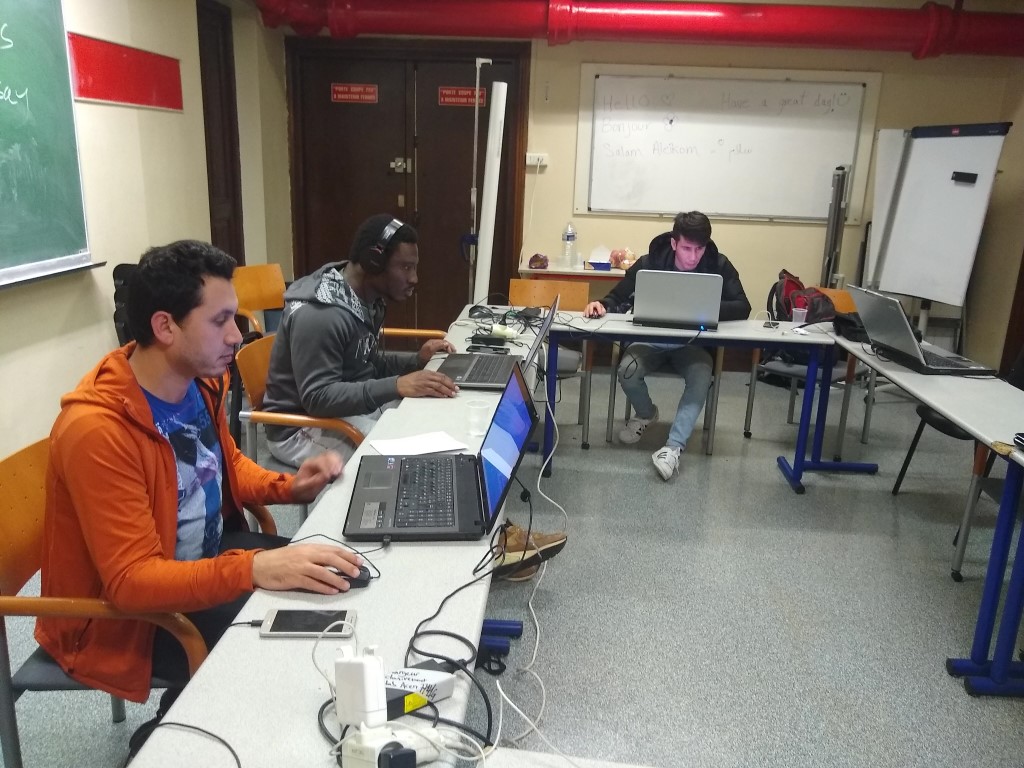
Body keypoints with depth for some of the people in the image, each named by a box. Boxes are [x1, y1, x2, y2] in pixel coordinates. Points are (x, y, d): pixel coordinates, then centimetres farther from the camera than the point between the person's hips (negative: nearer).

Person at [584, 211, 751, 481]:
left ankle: (673, 448, -27)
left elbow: (742, 307, -16)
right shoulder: (649, 263, -11)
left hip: (693, 343, 0)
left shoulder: (719, 265, -11)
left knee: (701, 378, -32)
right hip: (651, 338, 1)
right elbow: (618, 297, -5)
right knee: (627, 371, -28)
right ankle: (646, 413, 7)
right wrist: (602, 304, -30)